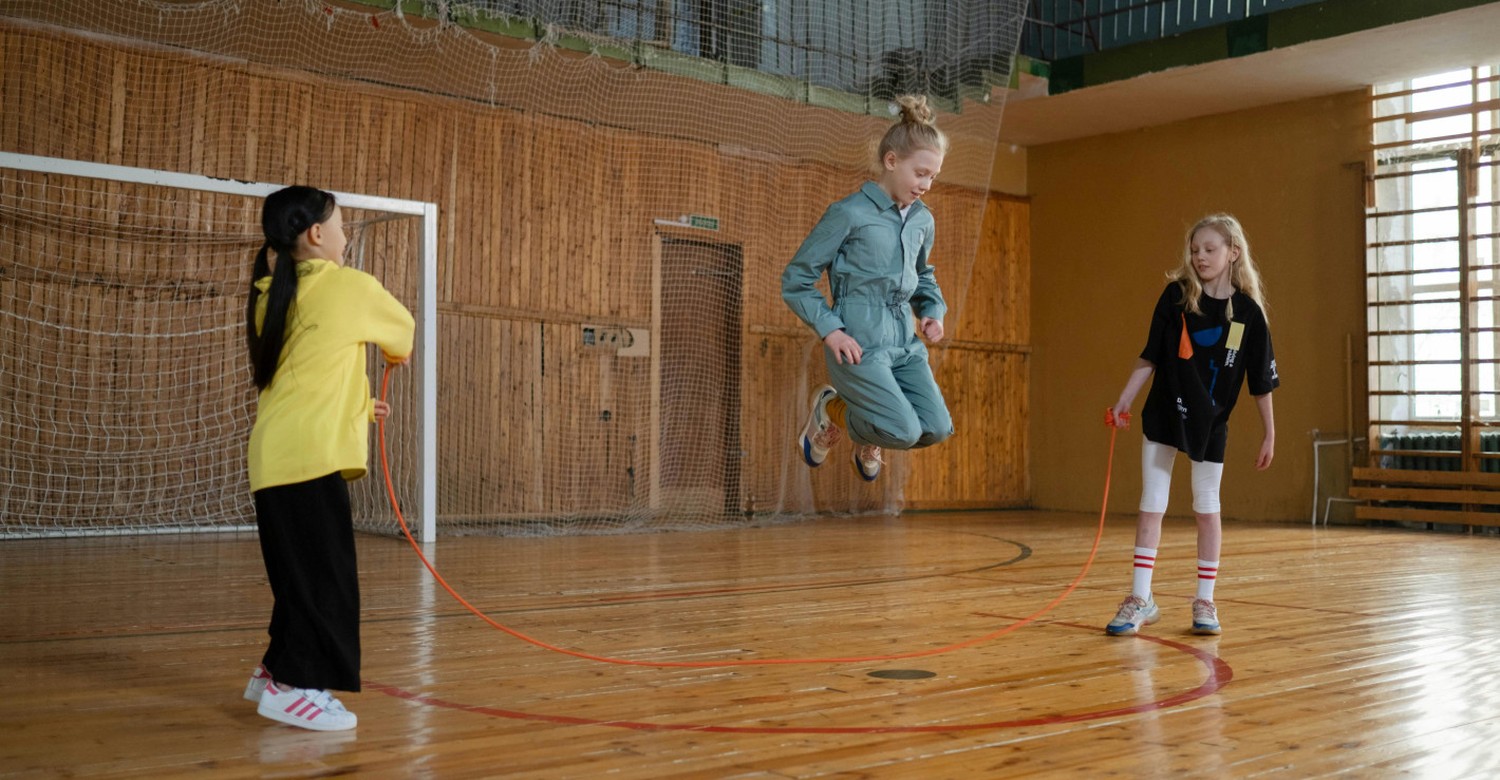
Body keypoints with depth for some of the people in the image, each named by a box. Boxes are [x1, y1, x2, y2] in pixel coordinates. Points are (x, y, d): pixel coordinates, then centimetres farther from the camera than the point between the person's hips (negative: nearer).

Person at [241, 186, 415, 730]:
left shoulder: (270, 296, 15)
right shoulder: (350, 286, -3)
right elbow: (405, 329, 17)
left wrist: (354, 406, 31)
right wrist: (396, 353, 40)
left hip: (275, 456, 8)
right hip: (311, 456, -8)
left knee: (301, 572, 17)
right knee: (323, 574, -1)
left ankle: (277, 673, 26)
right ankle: (296, 686, 1)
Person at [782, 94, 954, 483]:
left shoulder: (923, 220, 12)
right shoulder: (849, 214, -7)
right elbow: (795, 281, -4)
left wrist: (933, 311, 10)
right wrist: (829, 330, -14)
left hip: (905, 342, 7)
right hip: (858, 343, -7)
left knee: (937, 428, -7)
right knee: (904, 432, -18)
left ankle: (868, 437, 24)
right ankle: (830, 411, 12)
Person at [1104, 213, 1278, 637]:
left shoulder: (1248, 311, -7)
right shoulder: (1176, 295, -6)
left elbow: (1261, 381, -2)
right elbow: (1149, 356, -1)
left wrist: (1269, 434, 1)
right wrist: (1124, 401, -5)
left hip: (1210, 423, 0)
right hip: (1163, 414, 1)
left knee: (1206, 509, 9)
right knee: (1151, 506, 1)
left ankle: (1205, 602, 20)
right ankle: (1140, 600, 8)